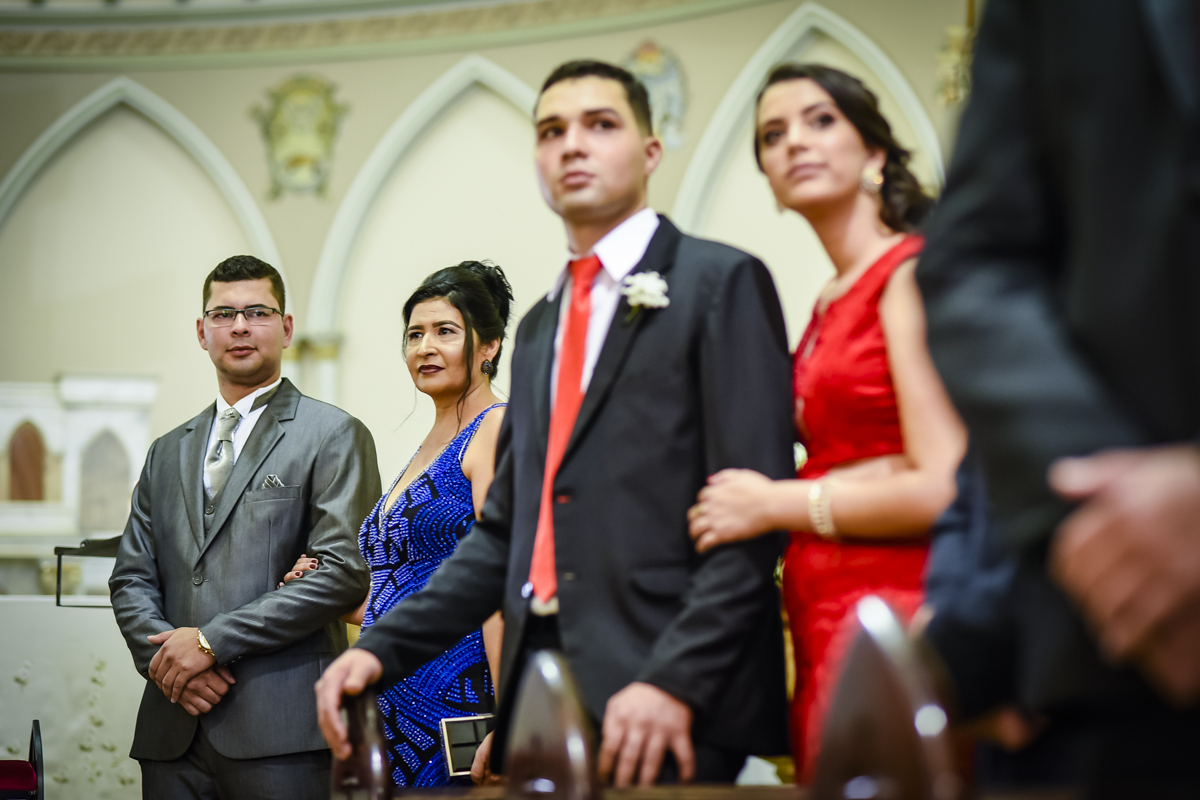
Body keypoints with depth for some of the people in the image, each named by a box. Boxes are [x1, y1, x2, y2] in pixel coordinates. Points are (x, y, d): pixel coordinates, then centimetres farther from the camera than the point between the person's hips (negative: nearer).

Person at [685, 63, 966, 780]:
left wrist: (777, 504, -7)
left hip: (888, 613, -8)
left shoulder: (911, 273, -7)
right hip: (827, 633, 8)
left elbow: (944, 489, -15)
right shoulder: (829, 305, 17)